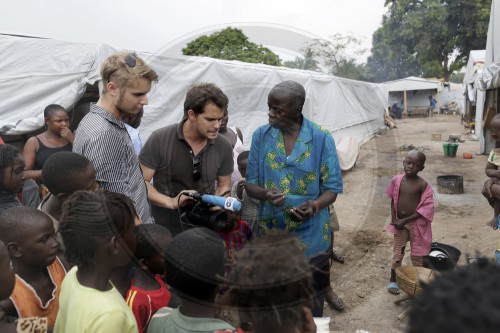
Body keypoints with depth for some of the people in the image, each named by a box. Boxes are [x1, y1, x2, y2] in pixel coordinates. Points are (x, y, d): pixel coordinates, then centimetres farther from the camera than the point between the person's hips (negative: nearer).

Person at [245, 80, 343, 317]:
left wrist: (315, 205, -25)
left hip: (311, 238, -1)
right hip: (270, 236, 1)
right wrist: (266, 194, -23)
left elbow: (332, 188, -4)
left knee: (311, 305, 14)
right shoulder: (261, 135, -3)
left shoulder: (322, 139, -8)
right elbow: (250, 184, 0)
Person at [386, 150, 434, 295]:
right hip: (399, 222, 2)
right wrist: (394, 219, -6)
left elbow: (425, 209, -14)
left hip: (415, 223, -2)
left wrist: (406, 220, -18)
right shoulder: (397, 180, -6)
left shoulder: (422, 185, -14)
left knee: (416, 254, 11)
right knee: (397, 253, 13)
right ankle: (393, 280, 26)